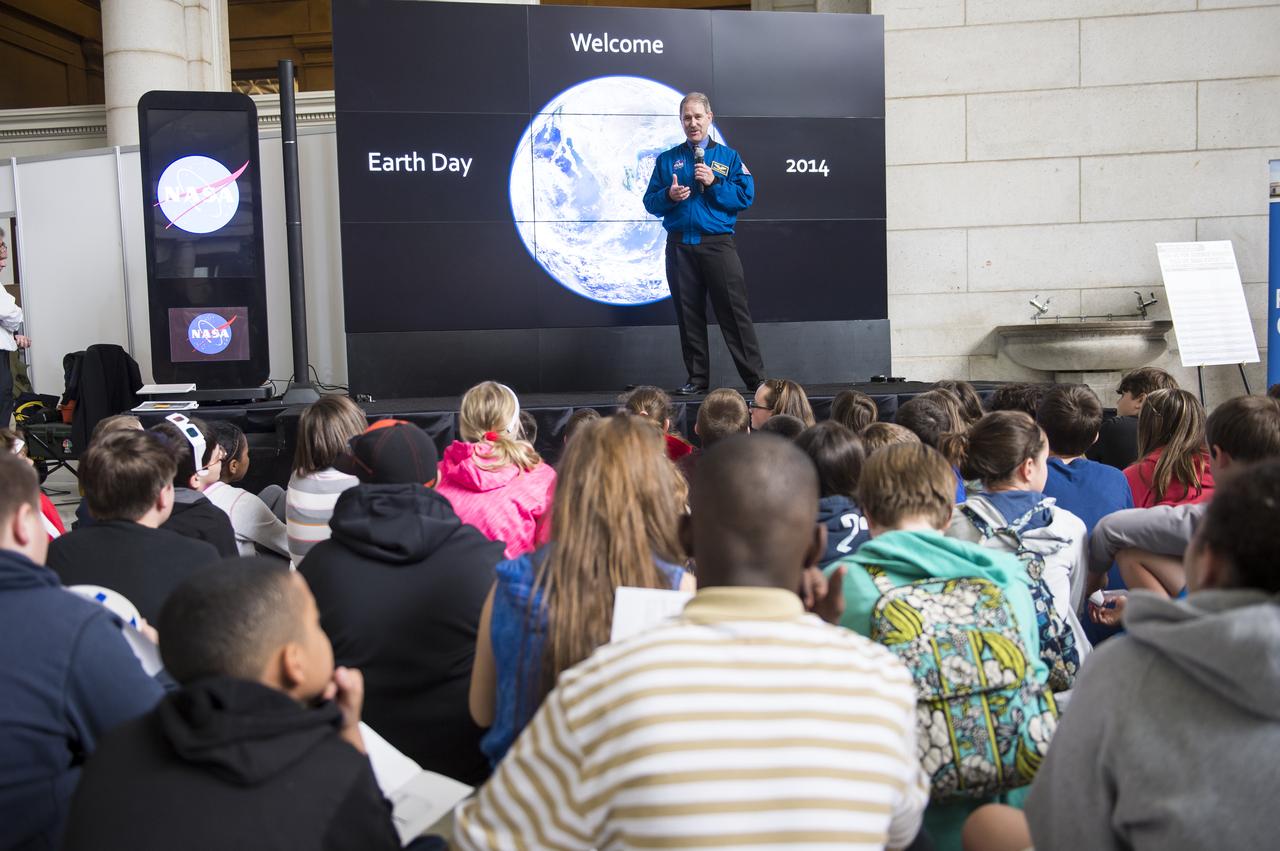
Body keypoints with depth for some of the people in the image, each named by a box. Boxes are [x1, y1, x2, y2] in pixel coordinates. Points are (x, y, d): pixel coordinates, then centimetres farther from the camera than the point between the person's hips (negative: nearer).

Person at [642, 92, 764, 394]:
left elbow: (745, 197, 0)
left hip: (718, 244, -2)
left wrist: (714, 183, -12)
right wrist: (669, 196, -11)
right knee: (688, 315, 4)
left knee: (734, 311, -6)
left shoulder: (728, 156, 9)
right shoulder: (667, 160, 13)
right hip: (680, 247, 2)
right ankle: (697, 379, 12)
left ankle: (755, 377, -3)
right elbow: (650, 203, 9)